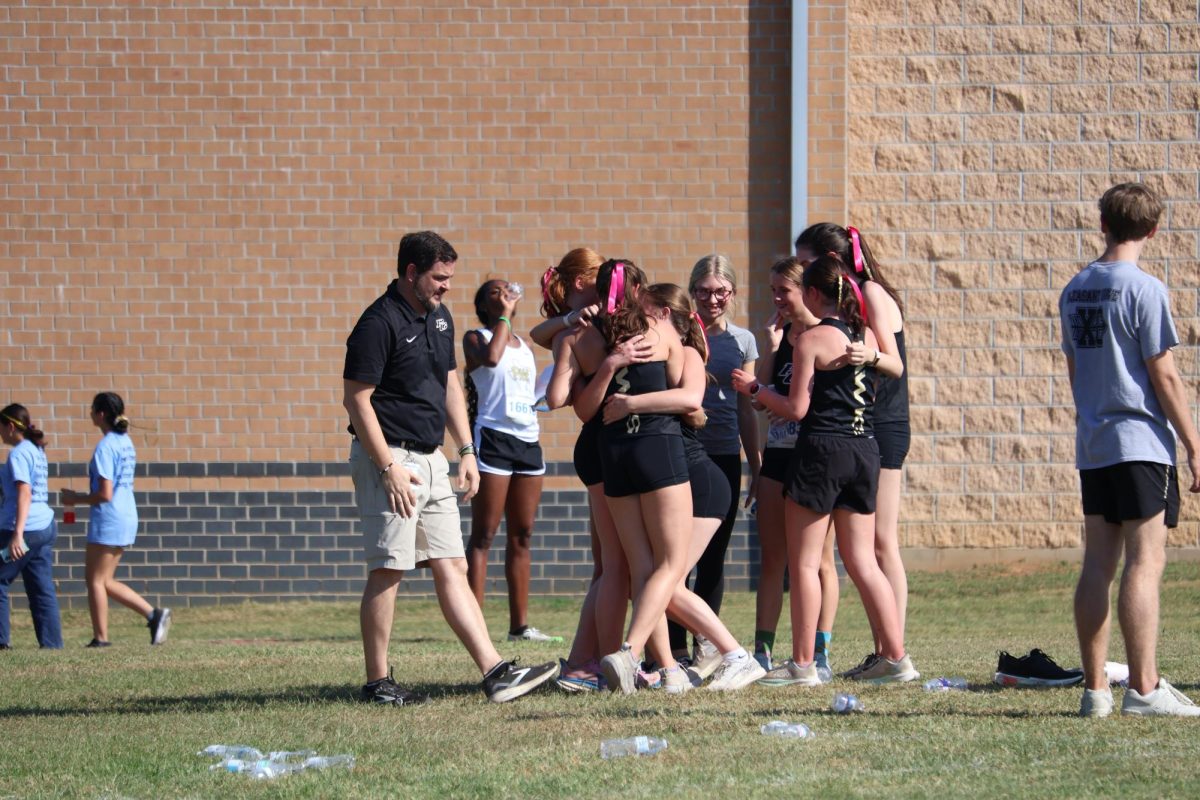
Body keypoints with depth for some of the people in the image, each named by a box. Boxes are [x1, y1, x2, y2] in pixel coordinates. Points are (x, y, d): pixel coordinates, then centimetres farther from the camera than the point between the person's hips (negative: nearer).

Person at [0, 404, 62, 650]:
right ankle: (52, 642, 4)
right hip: (45, 526, 9)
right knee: (42, 588, 7)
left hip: (25, 529, -9)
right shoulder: (37, 451, 16)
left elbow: (24, 494, -21)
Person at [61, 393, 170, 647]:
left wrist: (76, 499, -5)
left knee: (95, 579, 2)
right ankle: (154, 615, 6)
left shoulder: (105, 447, -16)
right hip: (127, 518, 9)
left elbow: (104, 494, -20)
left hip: (107, 521, -9)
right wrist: (81, 496, 19)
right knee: (105, 581, 14)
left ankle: (100, 638, 5)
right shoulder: (126, 442, 12)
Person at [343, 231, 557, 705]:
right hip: (388, 457, -8)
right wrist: (389, 468, -20)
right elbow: (357, 399, -16)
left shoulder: (439, 319, 13)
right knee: (388, 571, -6)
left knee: (452, 568, 6)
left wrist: (466, 451, 17)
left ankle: (495, 673, 2)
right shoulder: (379, 324, -14)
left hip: (430, 459, 8)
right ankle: (377, 682, 1)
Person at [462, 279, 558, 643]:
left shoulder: (525, 347, 22)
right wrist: (504, 316, -10)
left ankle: (520, 624, 10)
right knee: (484, 535, -8)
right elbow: (490, 357, -21)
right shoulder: (476, 338, 2)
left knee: (522, 535, 7)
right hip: (493, 436, -7)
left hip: (528, 439, 7)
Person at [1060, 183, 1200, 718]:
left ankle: (1094, 688, 8)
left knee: (1098, 564, 7)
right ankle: (1144, 688, -10)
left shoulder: (1074, 291, 11)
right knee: (1145, 563, -7)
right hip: (1141, 442, -7)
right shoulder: (1143, 290, -10)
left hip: (1092, 446, 7)